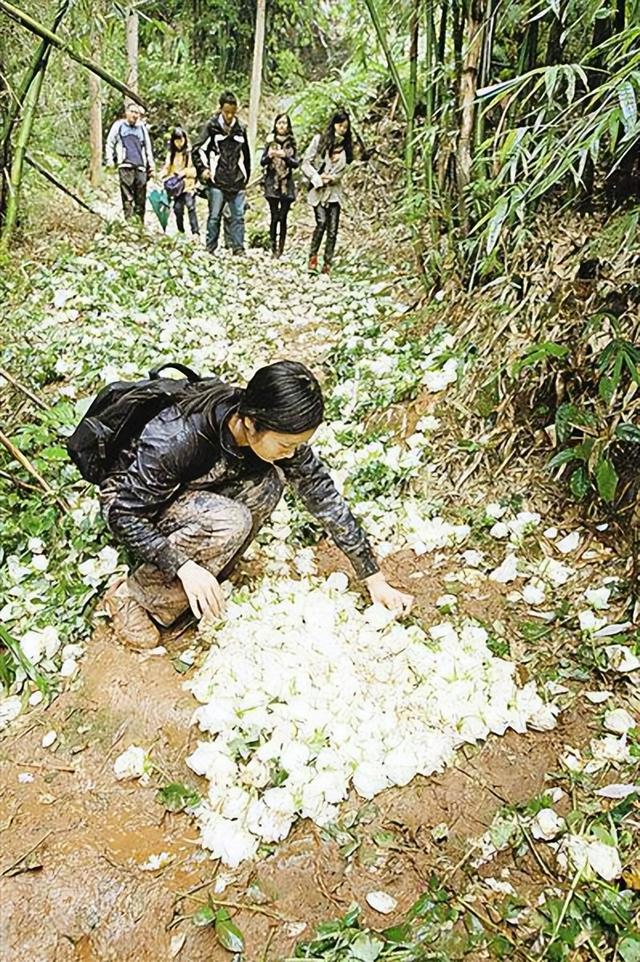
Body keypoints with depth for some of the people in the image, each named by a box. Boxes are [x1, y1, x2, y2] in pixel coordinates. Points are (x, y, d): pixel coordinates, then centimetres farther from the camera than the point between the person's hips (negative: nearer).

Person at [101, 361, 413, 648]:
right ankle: (133, 597, -13)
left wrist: (375, 579, -13)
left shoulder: (278, 430, -20)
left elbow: (323, 494, -15)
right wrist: (184, 567, -37)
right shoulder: (178, 438, -37)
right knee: (229, 523, -33)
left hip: (193, 495, 5)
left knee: (267, 483, -23)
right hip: (131, 502, -5)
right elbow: (120, 510, -28)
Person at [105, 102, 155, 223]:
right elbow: (110, 143, 14)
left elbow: (148, 147, 27)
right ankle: (129, 221, -18)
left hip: (140, 167, 3)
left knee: (141, 197, -2)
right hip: (125, 165, -3)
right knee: (127, 196, -14)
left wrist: (151, 165, 20)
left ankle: (140, 223, 1)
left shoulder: (142, 128, 23)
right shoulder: (119, 125, 14)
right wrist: (110, 160, 2)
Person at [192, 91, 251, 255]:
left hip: (237, 182, 4)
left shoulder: (240, 129, 12)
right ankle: (210, 249, 6)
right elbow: (197, 150, 1)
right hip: (217, 181, -3)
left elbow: (245, 155, 22)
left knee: (238, 216, 2)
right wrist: (202, 170, -7)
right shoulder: (211, 126, 0)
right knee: (214, 216, 0)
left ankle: (239, 249, 7)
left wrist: (246, 176, 19)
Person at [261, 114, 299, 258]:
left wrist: (285, 156, -17)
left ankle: (281, 248, 5)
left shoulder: (291, 142, 7)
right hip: (272, 183, -1)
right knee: (275, 216, -7)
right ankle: (273, 247, -3)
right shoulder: (270, 140, 5)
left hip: (287, 184, 1)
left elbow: (296, 163, 0)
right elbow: (262, 162, 3)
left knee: (283, 217, -1)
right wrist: (269, 156, -18)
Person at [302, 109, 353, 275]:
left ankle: (327, 264, 2)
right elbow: (306, 163, -2)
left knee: (332, 229, -3)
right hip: (318, 190, -3)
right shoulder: (319, 140, 1)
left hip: (334, 191, 3)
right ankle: (313, 256, -6)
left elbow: (342, 171, 9)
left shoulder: (346, 146, 12)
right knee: (322, 222, -21)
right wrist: (318, 178, -13)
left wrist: (331, 177, -10)